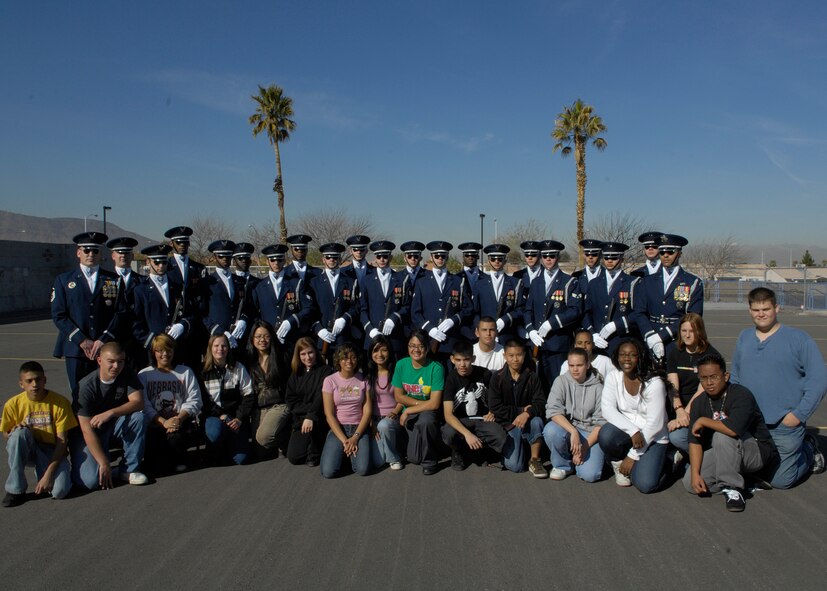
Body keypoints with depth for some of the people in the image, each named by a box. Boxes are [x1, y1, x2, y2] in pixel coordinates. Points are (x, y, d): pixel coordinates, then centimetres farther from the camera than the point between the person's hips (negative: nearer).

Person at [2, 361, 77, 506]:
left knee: (59, 491, -28)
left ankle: (42, 473, 10)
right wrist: (14, 432, -22)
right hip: (27, 450, 2)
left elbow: (62, 440, -13)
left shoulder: (60, 402, -14)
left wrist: (48, 474, -21)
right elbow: (5, 435, 5)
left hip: (52, 451, -1)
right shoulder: (13, 404, -9)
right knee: (20, 433, -33)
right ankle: (15, 489, -18)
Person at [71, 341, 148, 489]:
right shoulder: (86, 386, -22)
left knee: (138, 418, -28)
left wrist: (109, 413, -34)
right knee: (91, 481, -24)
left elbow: (138, 402, -19)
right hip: (91, 434, -4)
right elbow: (87, 430, -24)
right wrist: (104, 463, -28)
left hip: (114, 425, 4)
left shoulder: (127, 375, -9)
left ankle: (129, 469, -13)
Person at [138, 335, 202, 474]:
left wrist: (179, 418, -13)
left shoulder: (186, 372, 16)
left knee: (175, 436, -33)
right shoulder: (144, 374, 12)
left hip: (182, 420, 1)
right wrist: (163, 422, -17)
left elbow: (194, 401, 5)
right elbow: (144, 405, -2)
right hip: (155, 423, -1)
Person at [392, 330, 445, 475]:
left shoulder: (436, 368, -15)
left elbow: (434, 403, -17)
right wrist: (421, 403, -10)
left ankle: (430, 460, -12)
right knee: (414, 458, -15)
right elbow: (398, 396, 0)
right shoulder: (401, 365, -5)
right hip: (409, 413, 2)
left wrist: (408, 410, -15)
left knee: (426, 421, -38)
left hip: (429, 412, -2)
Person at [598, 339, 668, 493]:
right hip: (625, 431, 2)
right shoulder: (613, 378, -4)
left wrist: (633, 456, -17)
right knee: (606, 434, -33)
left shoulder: (654, 383, -15)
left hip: (652, 438, -2)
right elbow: (607, 409, -15)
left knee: (645, 484, -22)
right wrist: (633, 431, -31)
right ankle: (618, 464, -1)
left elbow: (654, 423, -16)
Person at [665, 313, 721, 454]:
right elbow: (673, 387, -1)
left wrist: (687, 412, -20)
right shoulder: (674, 354, 12)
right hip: (678, 407, 4)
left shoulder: (711, 354, -1)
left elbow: (703, 389, -9)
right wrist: (679, 411, -19)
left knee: (677, 436, -29)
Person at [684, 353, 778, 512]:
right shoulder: (699, 403, -1)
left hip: (757, 452, -6)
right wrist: (695, 474, -19)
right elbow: (695, 441, -7)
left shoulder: (741, 395, -20)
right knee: (689, 483, -12)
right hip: (722, 455, 6)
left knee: (722, 436, -35)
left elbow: (733, 429, -38)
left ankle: (732, 487, -20)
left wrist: (703, 421, -21)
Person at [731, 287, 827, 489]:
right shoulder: (744, 338, 8)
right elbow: (735, 377, 15)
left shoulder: (799, 339, -7)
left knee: (780, 480, 0)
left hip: (785, 426, -5)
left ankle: (809, 451, 29)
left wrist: (799, 414, -13)